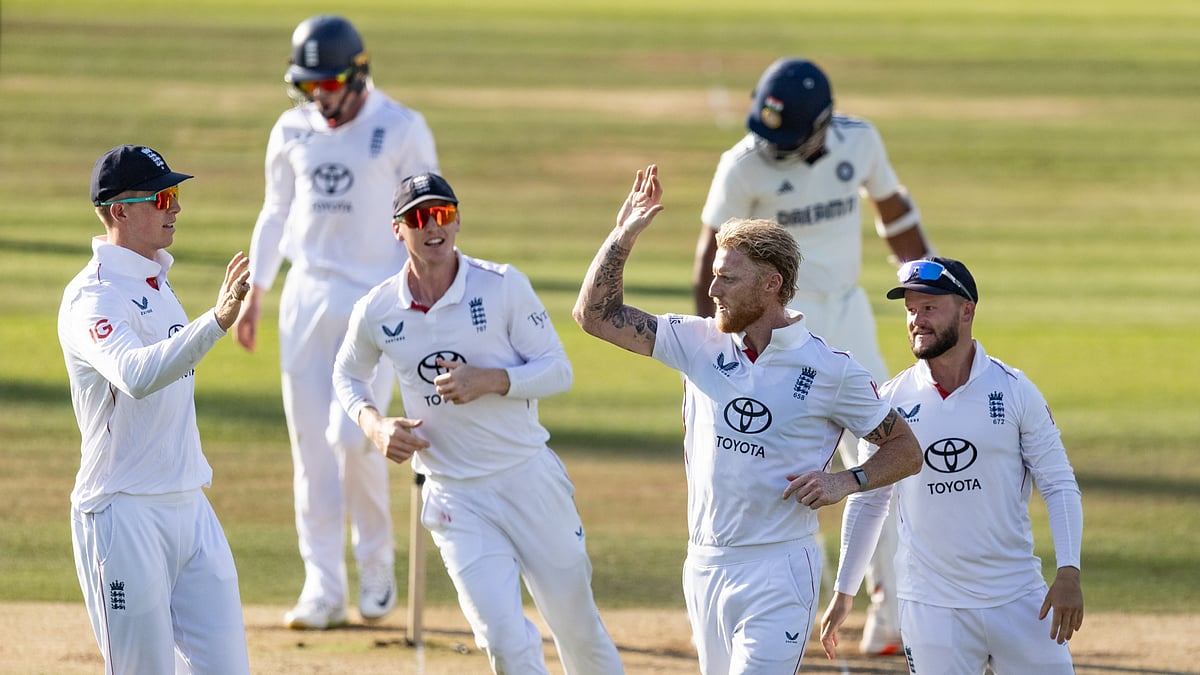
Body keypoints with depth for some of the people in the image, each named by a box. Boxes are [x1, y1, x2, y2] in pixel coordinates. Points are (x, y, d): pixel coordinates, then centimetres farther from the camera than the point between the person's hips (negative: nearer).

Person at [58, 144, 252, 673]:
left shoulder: (155, 282, 15)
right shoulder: (93, 297, -15)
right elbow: (136, 375, -35)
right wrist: (216, 322, -46)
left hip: (188, 506, 9)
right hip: (124, 512, -9)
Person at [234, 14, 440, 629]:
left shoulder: (402, 131, -6)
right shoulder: (292, 132, 8)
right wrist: (253, 294, 12)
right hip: (306, 297, 5)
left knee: (353, 435, -13)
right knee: (311, 445, 0)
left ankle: (377, 569, 8)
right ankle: (323, 588, 5)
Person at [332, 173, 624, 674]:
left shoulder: (503, 287, -8)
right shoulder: (377, 312, -2)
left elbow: (558, 370, -6)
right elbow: (348, 375, 17)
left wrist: (487, 380, -22)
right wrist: (374, 425, -3)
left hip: (528, 479, 0)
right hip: (454, 499, 0)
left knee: (577, 625, 10)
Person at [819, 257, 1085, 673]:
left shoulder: (1014, 391, -1)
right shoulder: (891, 401, 2)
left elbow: (1058, 485, 0)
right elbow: (868, 500, 12)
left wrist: (1068, 573, -12)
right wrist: (844, 592, 13)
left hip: (1019, 599, -1)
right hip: (930, 604, 1)